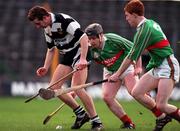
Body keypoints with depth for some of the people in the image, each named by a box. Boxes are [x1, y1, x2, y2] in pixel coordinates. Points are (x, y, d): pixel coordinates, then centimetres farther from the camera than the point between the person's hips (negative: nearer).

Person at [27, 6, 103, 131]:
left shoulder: (64, 20, -22)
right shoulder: (47, 28, 6)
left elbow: (84, 37, -30)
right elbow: (51, 48, 20)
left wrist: (83, 59, -38)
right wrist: (46, 68, 9)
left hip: (79, 52, -9)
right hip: (67, 56, 9)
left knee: (76, 88, -21)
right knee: (53, 88, 1)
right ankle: (81, 114, 13)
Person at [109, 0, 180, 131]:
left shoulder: (144, 30, -17)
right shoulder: (151, 23, 10)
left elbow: (132, 56, -13)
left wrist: (118, 74, -5)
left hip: (168, 67, -10)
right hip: (158, 67, 10)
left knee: (161, 105, -17)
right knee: (136, 93, 4)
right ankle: (164, 117, 11)